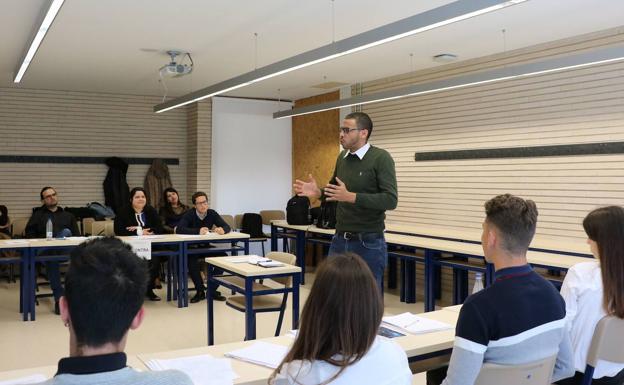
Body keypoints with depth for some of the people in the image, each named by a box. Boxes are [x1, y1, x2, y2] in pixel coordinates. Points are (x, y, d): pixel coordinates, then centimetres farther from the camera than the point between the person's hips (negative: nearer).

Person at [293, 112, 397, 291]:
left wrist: (351, 197, -28)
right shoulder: (342, 157, 7)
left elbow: (390, 200, -20)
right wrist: (318, 192, -1)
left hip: (368, 244, -6)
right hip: (340, 240, 6)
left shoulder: (381, 158, -13)